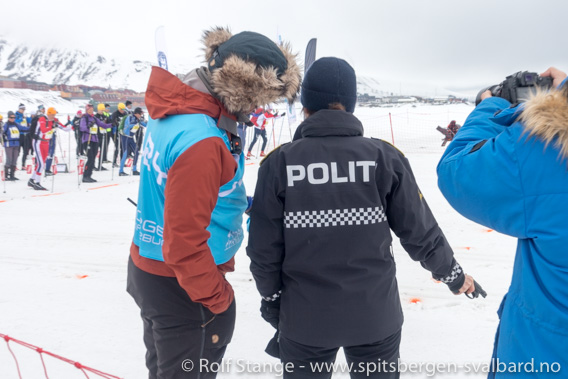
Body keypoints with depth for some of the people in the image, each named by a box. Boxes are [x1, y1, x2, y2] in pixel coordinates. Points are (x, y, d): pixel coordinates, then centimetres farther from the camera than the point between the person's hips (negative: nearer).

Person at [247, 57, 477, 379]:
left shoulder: (279, 163, -13)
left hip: (303, 319, 0)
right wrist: (452, 273, 15)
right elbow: (419, 231, -4)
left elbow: (264, 247, -8)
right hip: (375, 315, 1)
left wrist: (272, 300, 9)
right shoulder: (384, 157, -11)